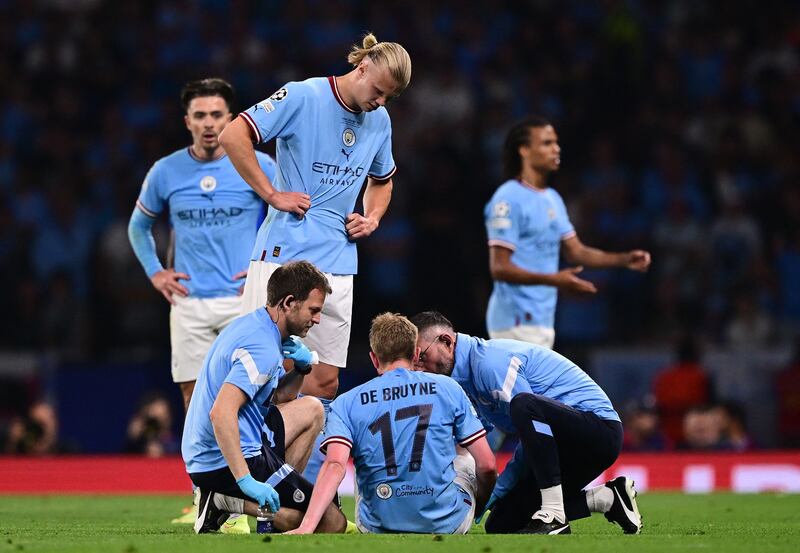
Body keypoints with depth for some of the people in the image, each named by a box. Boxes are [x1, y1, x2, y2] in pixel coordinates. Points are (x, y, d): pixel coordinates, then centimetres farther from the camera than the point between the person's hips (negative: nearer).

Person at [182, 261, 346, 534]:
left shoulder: (249, 325, 12)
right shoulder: (263, 349, -20)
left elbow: (276, 398, 23)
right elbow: (221, 412, -33)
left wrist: (301, 368, 2)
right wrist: (246, 480, -36)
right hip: (226, 462, -10)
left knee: (312, 409, 25)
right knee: (332, 522, -9)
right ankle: (226, 500, -8)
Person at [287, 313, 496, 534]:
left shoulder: (345, 404, 2)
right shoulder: (447, 388, 3)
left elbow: (335, 465, -16)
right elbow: (486, 464, 2)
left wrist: (305, 529, -25)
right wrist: (479, 506, 23)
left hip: (378, 527, 0)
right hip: (447, 524, 0)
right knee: (467, 462, 33)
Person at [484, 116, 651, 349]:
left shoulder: (553, 199, 16)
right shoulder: (509, 199, -13)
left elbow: (576, 251, 19)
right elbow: (499, 268, -18)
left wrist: (625, 259, 4)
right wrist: (553, 280, -29)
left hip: (543, 320, 10)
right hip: (518, 321, -10)